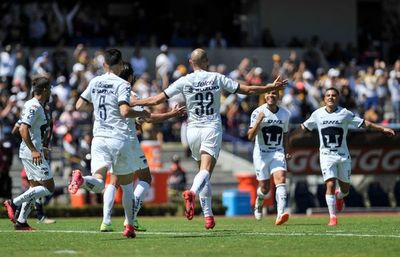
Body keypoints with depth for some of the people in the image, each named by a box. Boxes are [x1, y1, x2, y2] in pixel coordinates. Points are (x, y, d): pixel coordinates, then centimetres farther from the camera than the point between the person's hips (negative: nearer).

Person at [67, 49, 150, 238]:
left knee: (98, 183, -9)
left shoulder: (95, 82, 10)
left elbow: (80, 106, 15)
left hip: (99, 137, 3)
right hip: (119, 138, -3)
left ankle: (81, 179, -42)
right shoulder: (122, 84, -6)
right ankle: (129, 226, 15)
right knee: (126, 184, 13)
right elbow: (125, 111, -18)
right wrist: (141, 114, 1)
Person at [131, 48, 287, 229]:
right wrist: (272, 87, 18)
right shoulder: (217, 78, 3)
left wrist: (133, 103, 11)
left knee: (203, 172, 14)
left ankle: (208, 216, 10)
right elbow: (247, 90, 6)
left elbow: (158, 99, -1)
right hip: (212, 128, -2)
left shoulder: (184, 81, 1)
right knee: (205, 171, -15)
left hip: (193, 130, 2)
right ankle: (192, 192, -47)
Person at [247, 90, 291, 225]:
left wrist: (286, 151, 9)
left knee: (281, 180, -21)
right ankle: (259, 203, 40)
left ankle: (280, 214, -33)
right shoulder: (258, 112, -8)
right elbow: (250, 136, -15)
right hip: (261, 153, -2)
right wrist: (258, 121, -28)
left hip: (278, 153, 2)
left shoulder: (285, 114, 4)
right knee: (264, 187, 3)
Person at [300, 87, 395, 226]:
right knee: (330, 185, -16)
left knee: (345, 188, 7)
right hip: (326, 156, -1)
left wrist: (382, 129, -4)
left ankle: (339, 196, 45)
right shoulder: (317, 114, 1)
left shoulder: (345, 113, -2)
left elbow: (364, 123, 0)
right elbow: (304, 127, 15)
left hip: (343, 155, 1)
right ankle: (332, 217, -8)